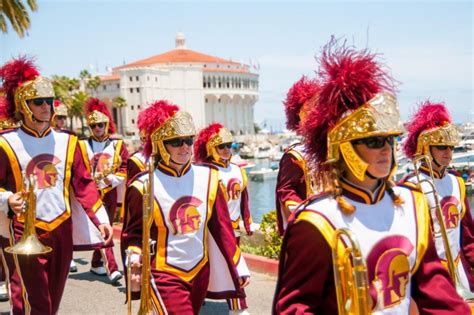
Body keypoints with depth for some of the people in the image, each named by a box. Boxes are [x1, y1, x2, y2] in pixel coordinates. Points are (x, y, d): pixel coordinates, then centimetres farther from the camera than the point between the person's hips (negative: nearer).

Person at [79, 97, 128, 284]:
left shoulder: (117, 144, 5)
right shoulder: (83, 145, 1)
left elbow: (125, 167, 2)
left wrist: (113, 179, -13)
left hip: (110, 191, 3)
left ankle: (96, 264, 29)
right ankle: (112, 268, -15)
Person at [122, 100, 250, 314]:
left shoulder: (208, 178, 0)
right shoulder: (144, 186, -11)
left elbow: (222, 228, 5)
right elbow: (134, 234, 0)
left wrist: (239, 268, 6)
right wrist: (135, 260, -19)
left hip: (201, 272, 5)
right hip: (165, 276, -5)